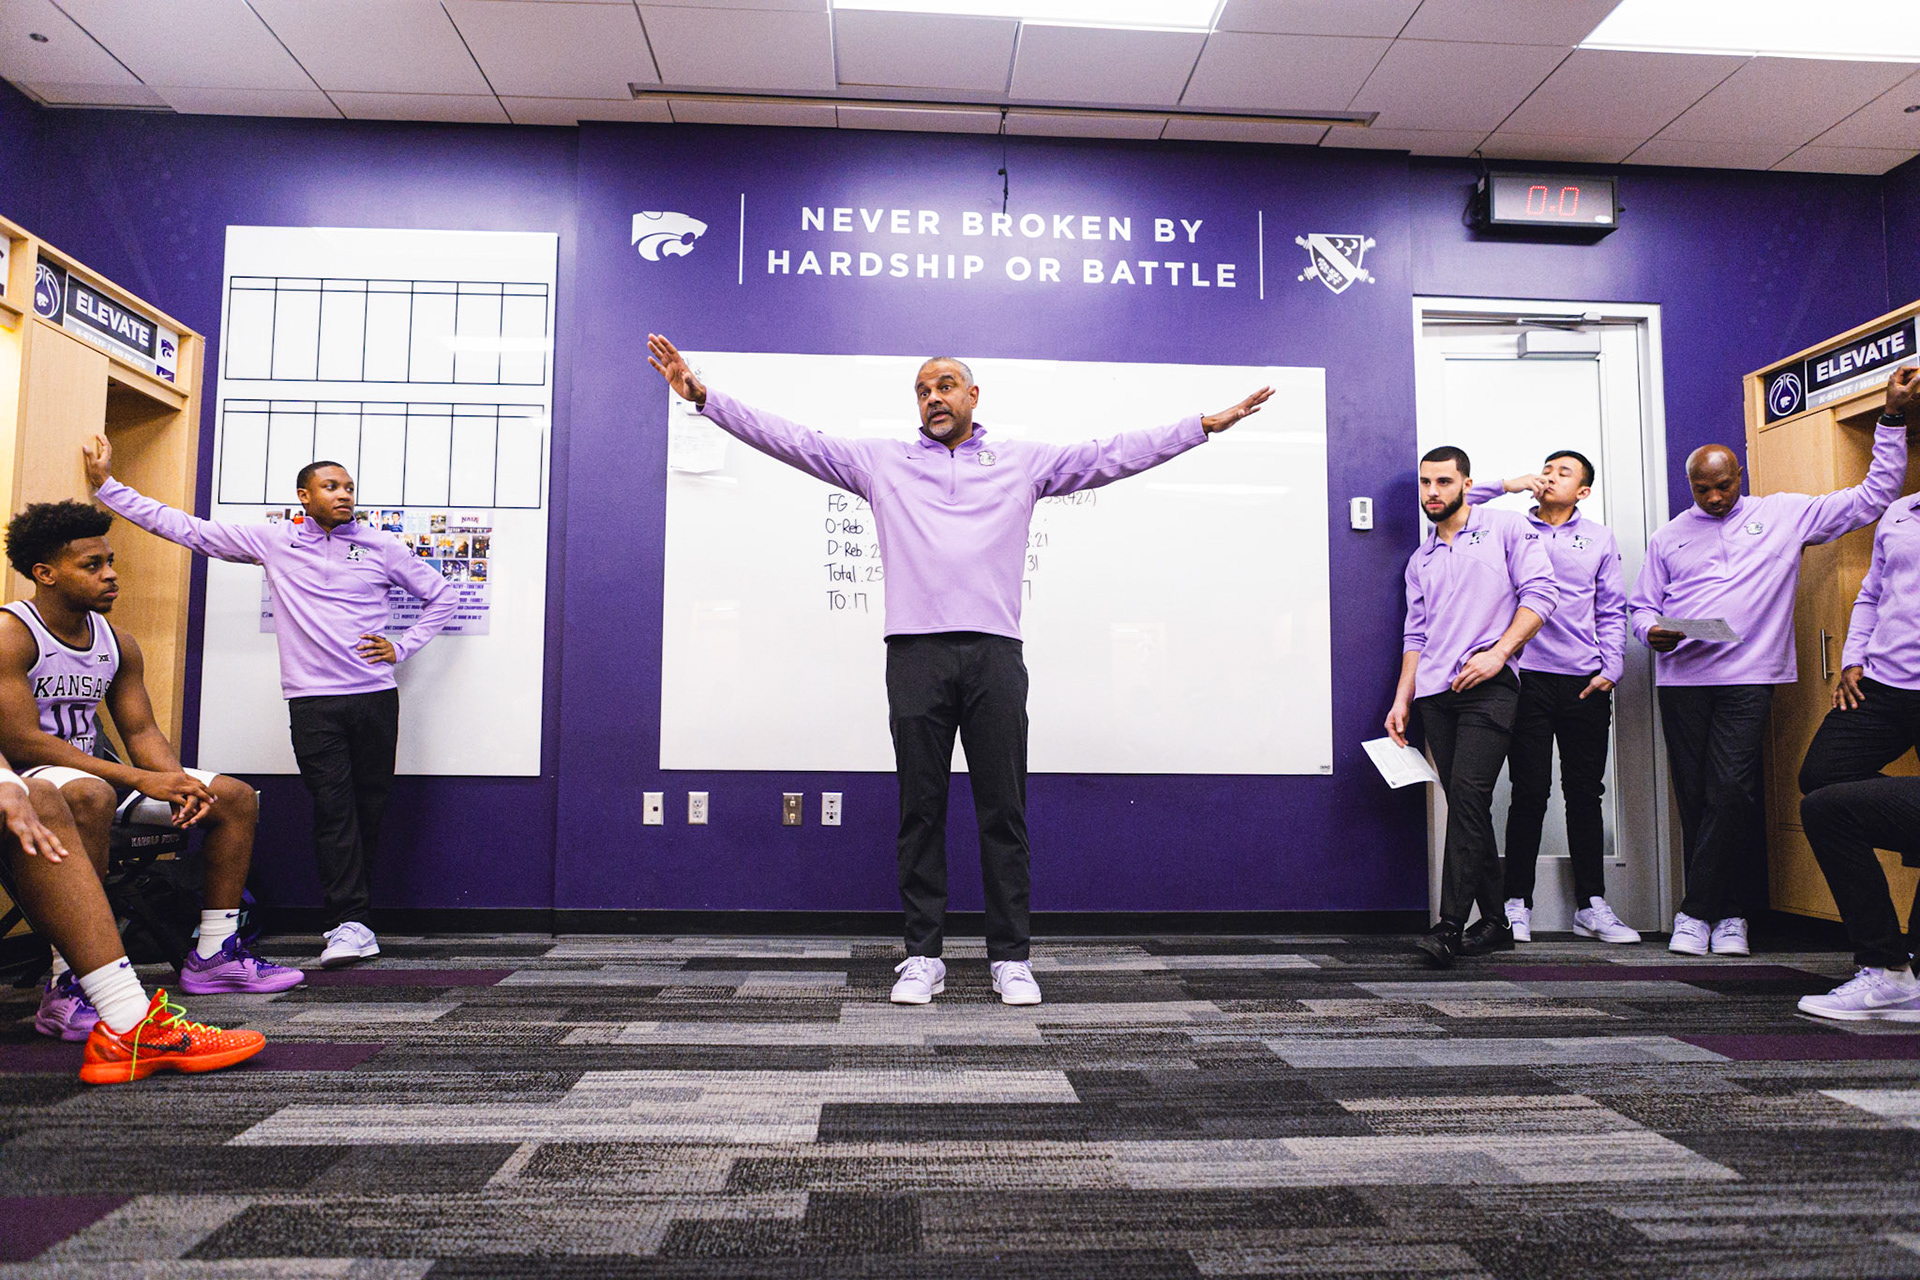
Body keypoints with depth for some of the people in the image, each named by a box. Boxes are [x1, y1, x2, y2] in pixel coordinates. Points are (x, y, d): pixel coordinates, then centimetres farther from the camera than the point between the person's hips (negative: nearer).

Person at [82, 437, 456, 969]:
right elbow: (182, 526, 12)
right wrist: (106, 485, 11)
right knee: (333, 808, -7)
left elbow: (441, 595, 17)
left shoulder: (381, 547, 9)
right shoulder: (274, 541, 9)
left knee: (370, 807, 4)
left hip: (376, 696, 1)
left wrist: (403, 647, 7)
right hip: (312, 701, -1)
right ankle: (351, 924, -6)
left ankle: (350, 916, 16)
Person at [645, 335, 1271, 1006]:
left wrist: (1206, 424, 8)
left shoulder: (1023, 460, 16)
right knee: (921, 811, 4)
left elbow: (1114, 454, 13)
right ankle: (922, 957, 12)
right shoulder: (881, 461, 16)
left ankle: (1011, 957, 11)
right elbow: (792, 440, 12)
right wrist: (702, 395, 5)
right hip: (915, 650, 0)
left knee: (1004, 811, 2)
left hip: (994, 650, 0)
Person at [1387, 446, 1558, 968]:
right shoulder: (1421, 560, 23)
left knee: (1468, 796, -17)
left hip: (1488, 687, -5)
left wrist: (1498, 652, -13)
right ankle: (1494, 922, 14)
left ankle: (1450, 926, -18)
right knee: (1465, 805, 6)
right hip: (1435, 691, 6)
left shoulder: (1505, 528, 8)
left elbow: (1540, 592, -2)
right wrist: (1401, 700, 11)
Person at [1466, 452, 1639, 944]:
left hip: (1585, 682, 2)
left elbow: (1612, 611, 14)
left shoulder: (1599, 538, 15)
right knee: (1530, 791, -3)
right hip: (1529, 677, -2)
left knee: (1585, 792, 7)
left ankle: (1591, 905, 14)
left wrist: (1610, 669, 3)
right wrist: (1508, 485, -3)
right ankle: (1517, 904, 4)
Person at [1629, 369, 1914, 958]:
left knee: (1733, 792, -12)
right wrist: (1653, 632, -5)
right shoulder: (1669, 536, 16)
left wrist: (1893, 417, 7)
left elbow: (1873, 497, 11)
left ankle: (1696, 912, -2)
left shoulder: (1784, 515, 11)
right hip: (1681, 677, 2)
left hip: (1748, 677, -2)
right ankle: (1726, 911, 12)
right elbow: (1642, 605, 17)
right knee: (1695, 797, 2)